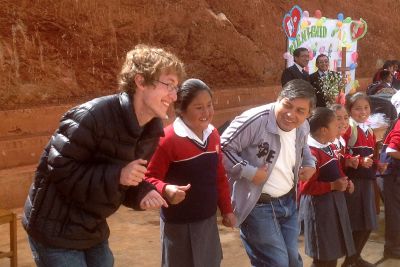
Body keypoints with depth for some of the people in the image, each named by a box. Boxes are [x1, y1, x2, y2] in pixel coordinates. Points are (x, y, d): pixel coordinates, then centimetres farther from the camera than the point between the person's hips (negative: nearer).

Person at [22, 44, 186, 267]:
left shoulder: (153, 130, -1)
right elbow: (58, 170, -25)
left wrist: (142, 193, -13)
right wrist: (116, 175, -30)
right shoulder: (91, 117, -26)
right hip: (55, 230, -7)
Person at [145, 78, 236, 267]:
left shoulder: (213, 134, 4)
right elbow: (150, 177, -19)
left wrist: (226, 209, 14)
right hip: (178, 225, -7)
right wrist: (166, 190, -38)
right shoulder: (168, 139, -19)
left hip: (208, 220, 7)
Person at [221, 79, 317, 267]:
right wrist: (249, 172, -27)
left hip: (288, 201, 8)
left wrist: (310, 164, 5)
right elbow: (223, 148, -23)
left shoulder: (303, 127, 0)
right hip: (258, 205, -8)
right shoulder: (256, 120, -26)